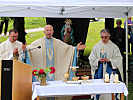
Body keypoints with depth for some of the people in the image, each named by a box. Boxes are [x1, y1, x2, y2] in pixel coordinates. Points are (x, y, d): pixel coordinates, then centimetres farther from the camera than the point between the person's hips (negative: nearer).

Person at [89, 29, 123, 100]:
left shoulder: (114, 47, 3)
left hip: (110, 71, -1)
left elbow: (119, 60, 0)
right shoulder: (96, 47, 8)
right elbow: (91, 59, 7)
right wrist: (99, 60, -12)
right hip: (99, 71, 2)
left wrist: (109, 60, -15)